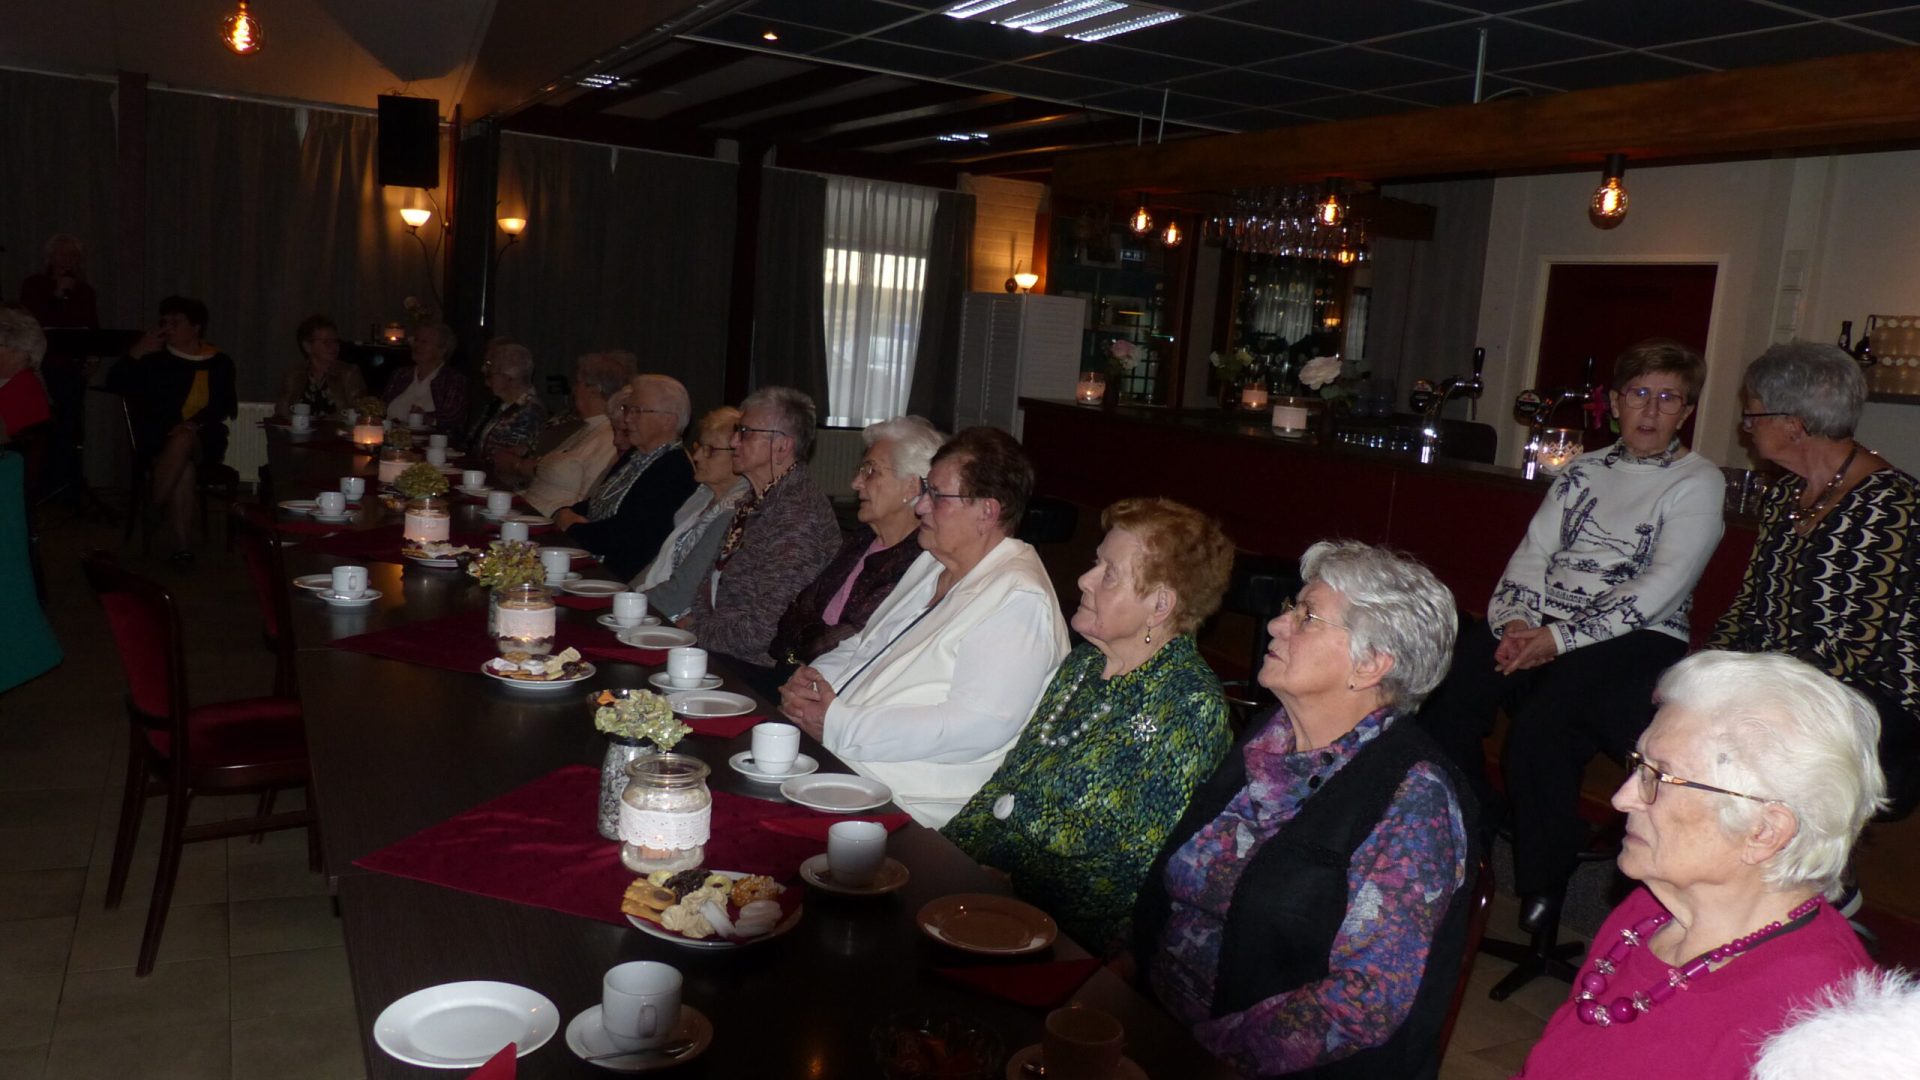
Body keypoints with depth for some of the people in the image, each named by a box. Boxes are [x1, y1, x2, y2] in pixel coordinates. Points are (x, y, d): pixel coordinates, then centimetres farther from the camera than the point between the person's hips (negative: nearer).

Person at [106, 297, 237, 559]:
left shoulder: (220, 363, 13)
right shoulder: (154, 359, 15)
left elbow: (224, 405, 1)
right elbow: (114, 385, 10)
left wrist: (194, 423, -17)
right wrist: (136, 353, -2)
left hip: (204, 440, 0)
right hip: (158, 440, 0)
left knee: (182, 441, -38)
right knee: (184, 469, -35)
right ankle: (182, 545, -35)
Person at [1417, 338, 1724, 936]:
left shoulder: (1697, 481, 2)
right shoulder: (1584, 471, 19)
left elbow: (1662, 585, -9)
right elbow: (1533, 552, 12)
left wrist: (1562, 638, -17)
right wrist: (1515, 621, -9)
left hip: (1636, 641, -4)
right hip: (1542, 628, 5)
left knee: (1541, 724, -34)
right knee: (1445, 688, -25)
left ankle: (1544, 885, -12)